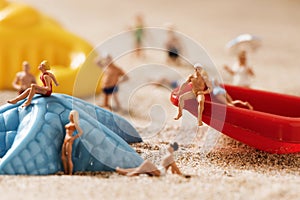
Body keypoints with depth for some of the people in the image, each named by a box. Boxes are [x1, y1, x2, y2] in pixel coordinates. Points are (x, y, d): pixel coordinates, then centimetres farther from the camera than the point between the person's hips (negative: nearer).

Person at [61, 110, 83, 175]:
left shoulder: (75, 124, -7)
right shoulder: (70, 123, 18)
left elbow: (81, 132, -17)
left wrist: (73, 138, -17)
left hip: (69, 141, -9)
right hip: (65, 141, 9)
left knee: (69, 158, -7)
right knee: (63, 157, 8)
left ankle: (70, 174, -2)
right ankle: (66, 173, 14)